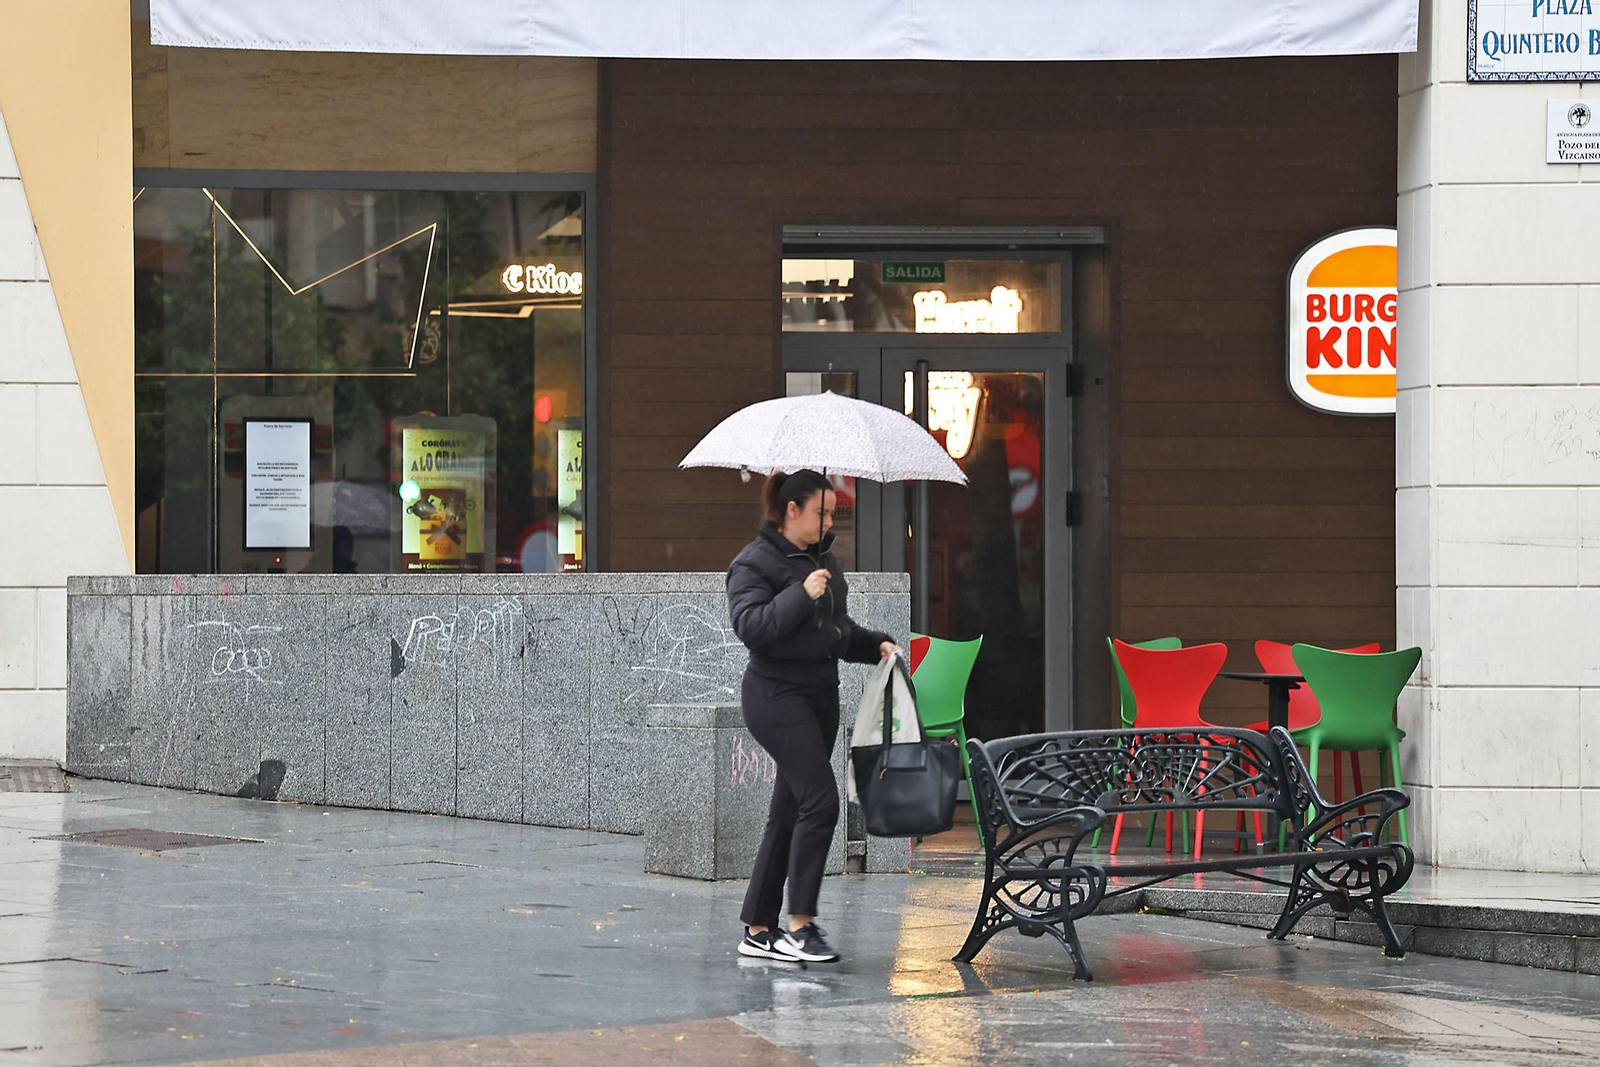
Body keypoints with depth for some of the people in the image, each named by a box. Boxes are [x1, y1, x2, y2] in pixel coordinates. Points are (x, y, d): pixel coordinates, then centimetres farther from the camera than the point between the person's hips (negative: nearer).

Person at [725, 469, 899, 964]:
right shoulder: (755, 562, -8)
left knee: (790, 812, 8)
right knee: (820, 801, -17)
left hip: (820, 694, 9)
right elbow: (750, 626, -20)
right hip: (777, 695, -9)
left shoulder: (824, 559, 17)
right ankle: (799, 925, -14)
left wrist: (876, 644, 11)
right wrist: (800, 595, -25)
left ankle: (758, 928, 12)